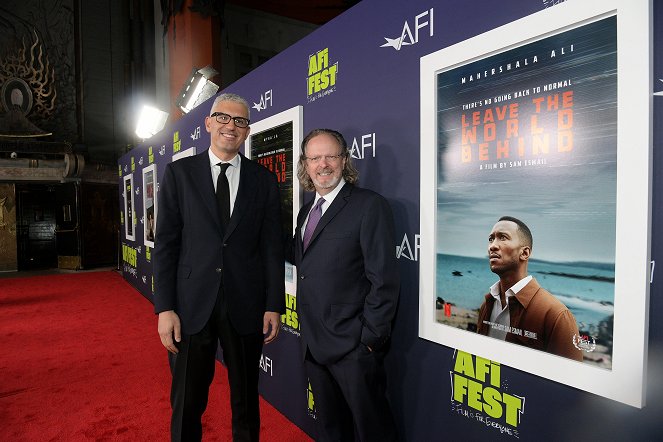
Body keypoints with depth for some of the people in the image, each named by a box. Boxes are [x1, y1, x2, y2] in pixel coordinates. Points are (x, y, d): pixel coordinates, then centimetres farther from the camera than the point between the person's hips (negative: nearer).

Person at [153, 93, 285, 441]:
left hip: (246, 307, 1)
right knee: (187, 404, 13)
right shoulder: (179, 173, 3)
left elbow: (272, 247, 3)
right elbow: (165, 244, 0)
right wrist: (164, 308, -6)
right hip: (191, 306, 0)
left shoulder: (263, 180, 4)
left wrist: (274, 306, -1)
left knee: (246, 400, 16)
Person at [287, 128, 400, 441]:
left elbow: (384, 280, -16)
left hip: (353, 346, -7)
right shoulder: (307, 211, 11)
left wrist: (371, 337, -16)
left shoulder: (369, 205, -13)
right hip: (313, 344, 7)